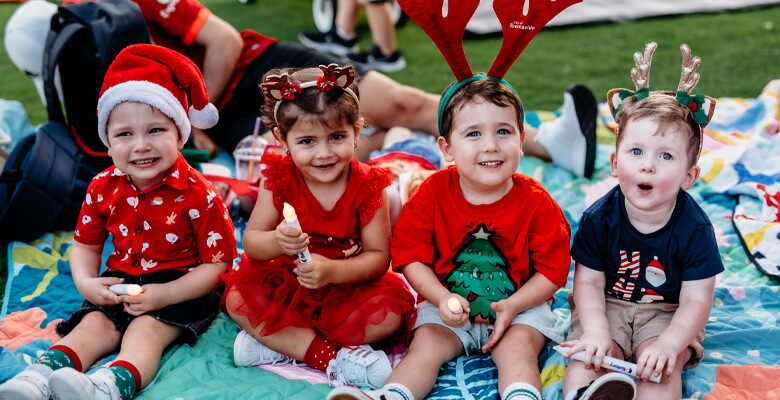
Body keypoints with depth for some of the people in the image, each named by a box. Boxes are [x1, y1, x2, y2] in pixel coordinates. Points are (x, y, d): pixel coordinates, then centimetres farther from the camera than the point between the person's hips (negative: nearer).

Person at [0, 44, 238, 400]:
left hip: (180, 288, -5)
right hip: (120, 285, 6)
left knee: (146, 329, -28)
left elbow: (217, 264, -15)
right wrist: (85, 282, -9)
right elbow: (85, 244, 12)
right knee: (94, 325, -15)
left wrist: (164, 295, -24)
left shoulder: (198, 196, -18)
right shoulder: (103, 188, -2)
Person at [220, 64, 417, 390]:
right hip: (285, 284, 1)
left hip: (349, 287, -1)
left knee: (390, 313, -27)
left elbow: (379, 256, -16)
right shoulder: (278, 179, -11)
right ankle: (331, 357, -23)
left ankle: (273, 341, -19)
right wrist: (276, 243, -38)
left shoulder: (367, 186, -14)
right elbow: (251, 242, -13)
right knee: (237, 299, -22)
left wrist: (333, 271, -35)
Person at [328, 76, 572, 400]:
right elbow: (412, 256, -7)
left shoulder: (536, 203, -13)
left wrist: (512, 305, -22)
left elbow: (552, 271, -8)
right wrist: (443, 299, -22)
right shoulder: (433, 194, -11)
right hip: (450, 305, 1)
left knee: (518, 344, -26)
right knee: (426, 341, -17)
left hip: (521, 305, -1)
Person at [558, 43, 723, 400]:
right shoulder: (599, 218, -13)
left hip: (667, 314, -1)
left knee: (659, 367, -26)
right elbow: (588, 281, -8)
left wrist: (668, 344, -28)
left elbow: (696, 301, -14)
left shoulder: (694, 228, -17)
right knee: (588, 356, -24)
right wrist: (596, 332, -23)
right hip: (607, 307, 2)